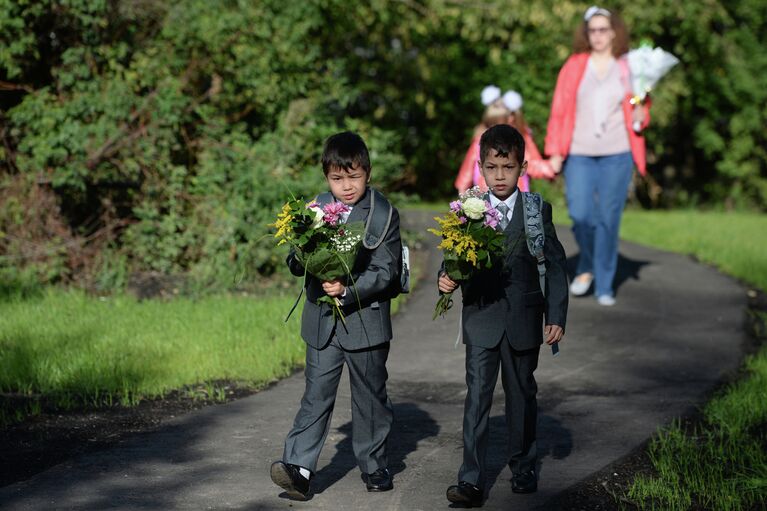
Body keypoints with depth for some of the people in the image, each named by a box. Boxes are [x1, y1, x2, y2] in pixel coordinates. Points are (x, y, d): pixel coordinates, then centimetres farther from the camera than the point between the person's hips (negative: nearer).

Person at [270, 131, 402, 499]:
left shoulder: (384, 215, -6)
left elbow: (386, 271, -13)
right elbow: (294, 262, 8)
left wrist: (348, 289, -26)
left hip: (365, 321, -2)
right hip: (322, 322, 2)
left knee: (370, 398, 11)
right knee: (316, 396, -3)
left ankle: (373, 466, 25)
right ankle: (298, 468, -10)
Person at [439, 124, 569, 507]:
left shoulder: (537, 211, -1)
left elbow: (555, 265, 0)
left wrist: (556, 317, -4)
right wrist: (446, 279, -18)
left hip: (523, 321, 0)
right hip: (481, 319, 0)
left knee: (522, 396, 14)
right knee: (477, 398, -5)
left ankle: (523, 468, 30)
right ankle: (471, 481, -7)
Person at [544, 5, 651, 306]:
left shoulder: (628, 69, 8)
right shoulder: (574, 66, 5)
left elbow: (640, 110, 16)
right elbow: (559, 110, 5)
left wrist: (640, 118, -8)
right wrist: (555, 152, 0)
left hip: (616, 156, 0)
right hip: (579, 154, 0)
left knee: (609, 220, 0)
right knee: (581, 215, -12)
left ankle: (604, 286, 11)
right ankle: (587, 267, 15)